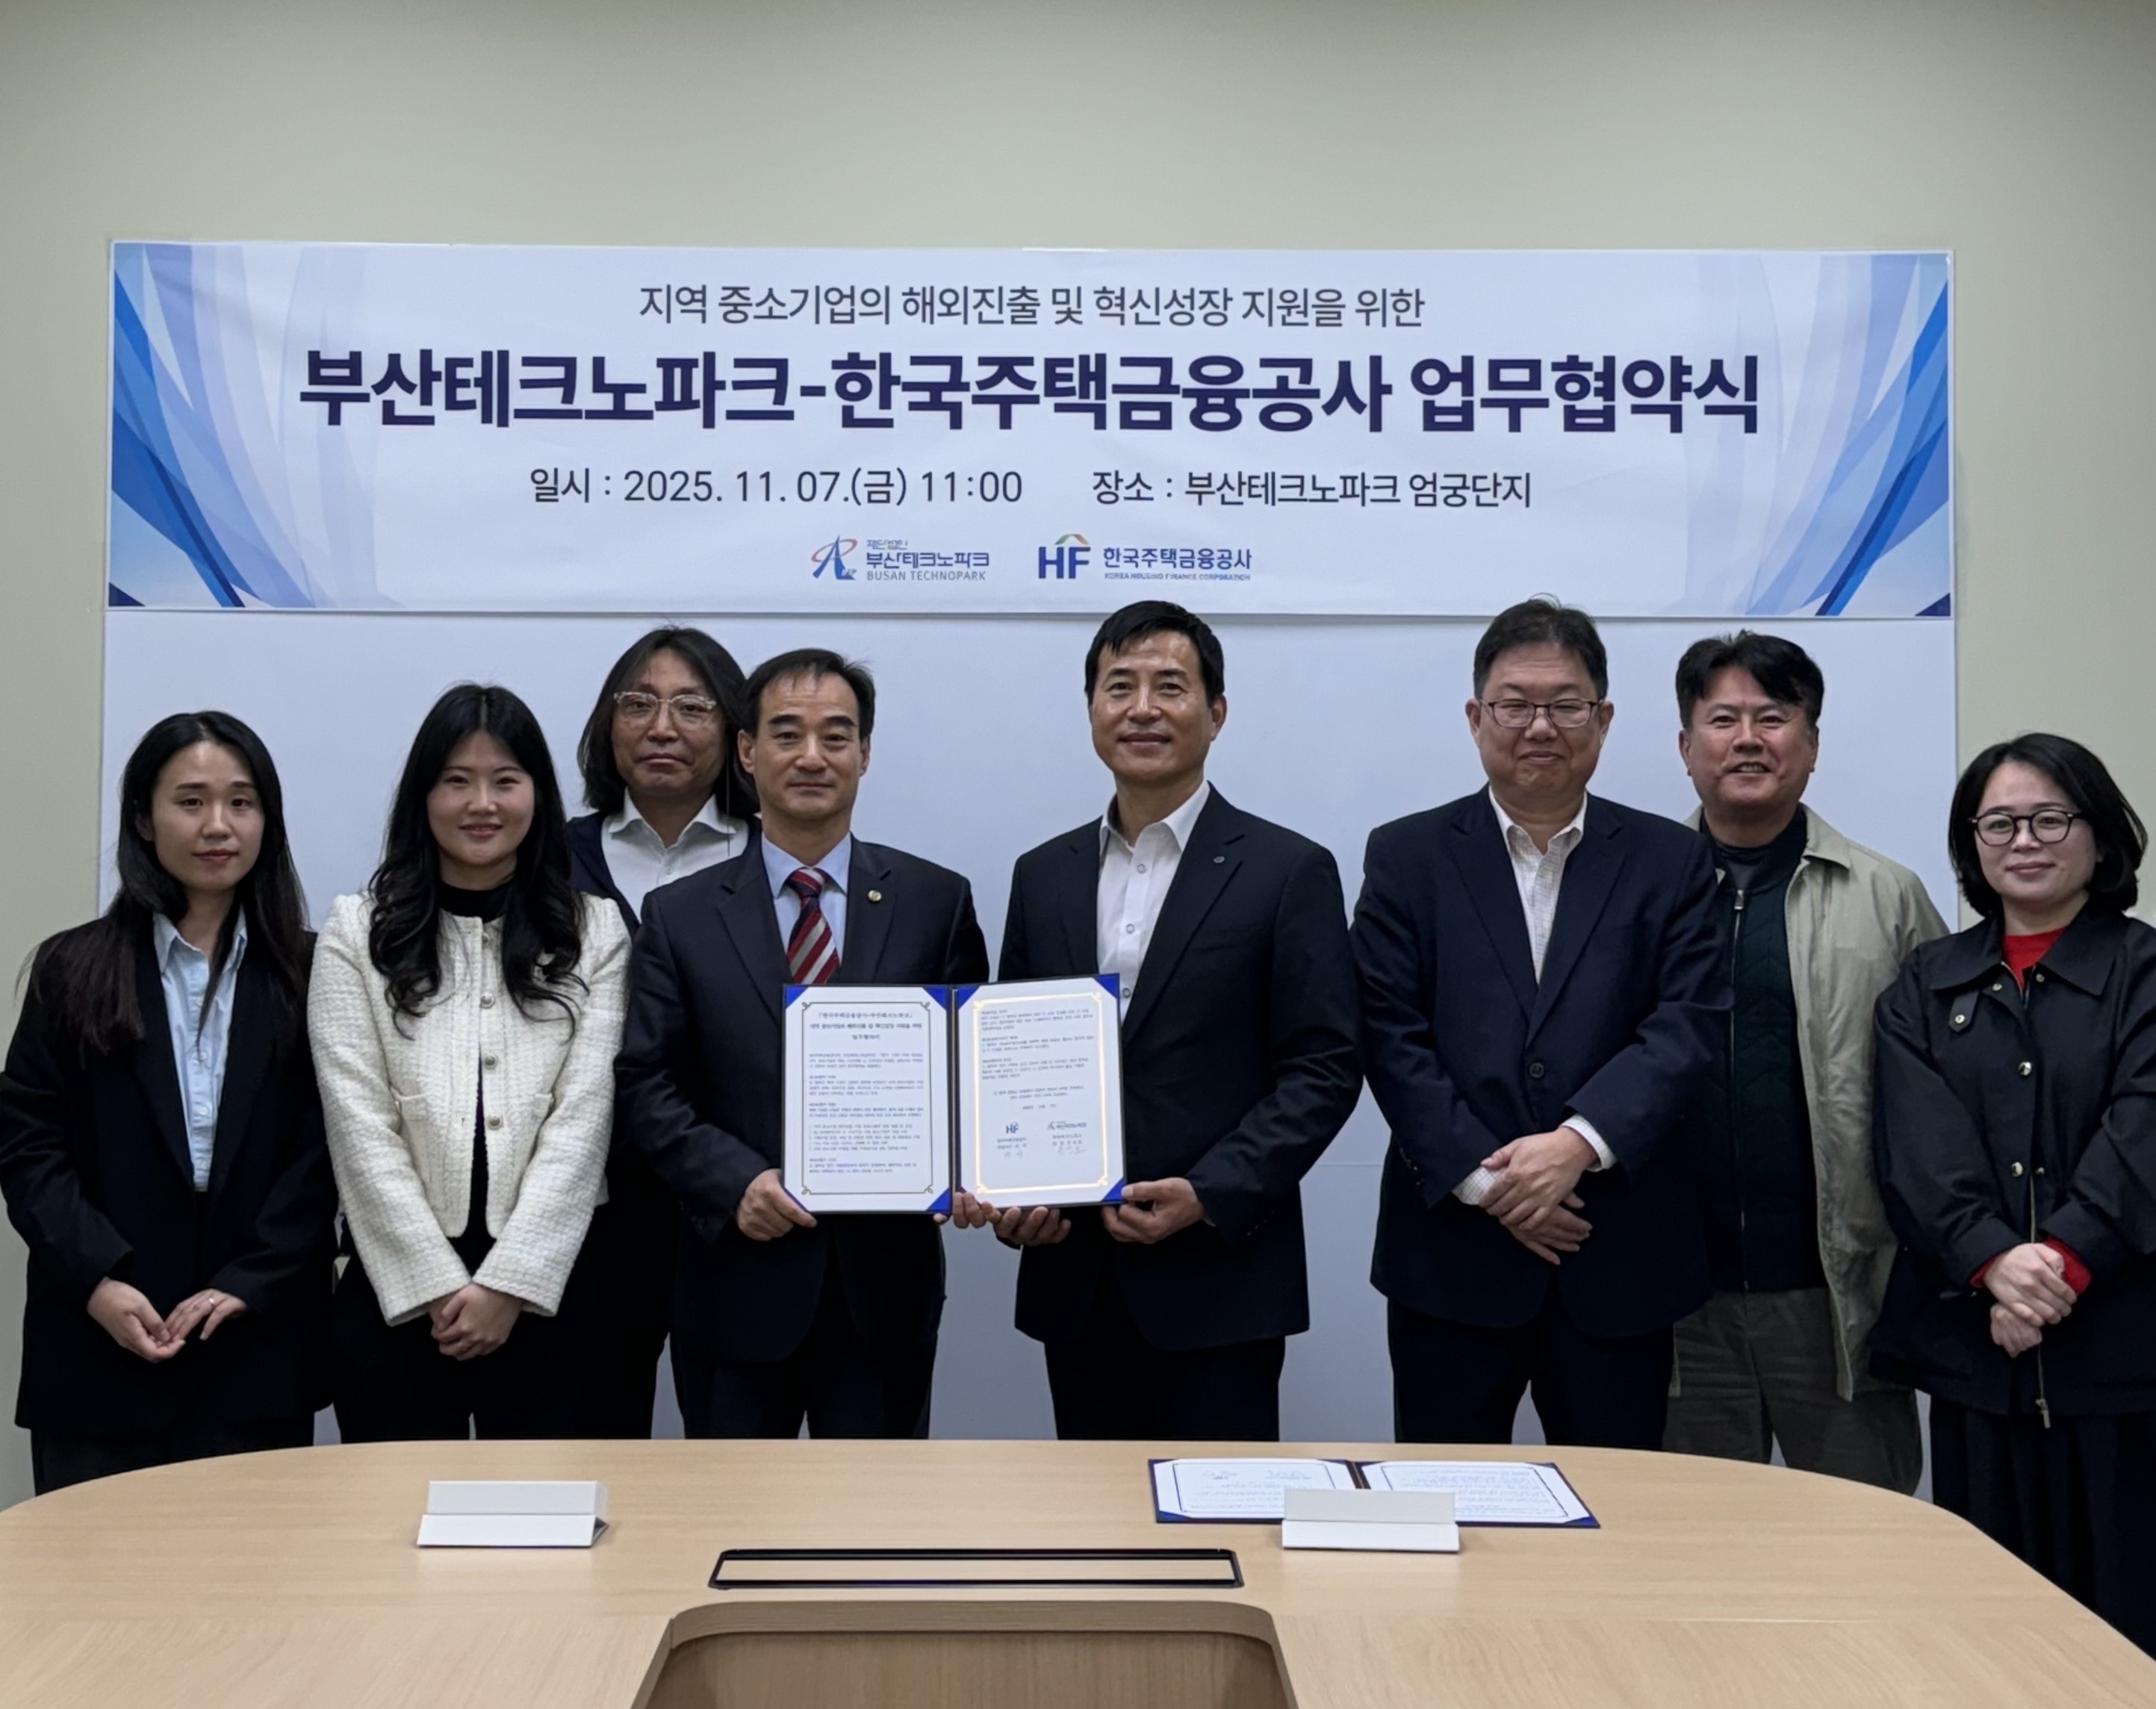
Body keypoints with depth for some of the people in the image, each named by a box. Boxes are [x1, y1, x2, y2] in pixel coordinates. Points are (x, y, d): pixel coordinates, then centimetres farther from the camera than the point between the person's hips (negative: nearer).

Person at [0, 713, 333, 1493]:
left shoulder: (307, 973, 5)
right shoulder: (74, 969, 7)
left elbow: (325, 1150, 0)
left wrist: (248, 1284, -11)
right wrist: (99, 1280, -13)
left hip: (259, 1351, 0)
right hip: (98, 1350, 0)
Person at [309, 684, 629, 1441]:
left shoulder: (593, 932, 4)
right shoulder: (358, 931, 4)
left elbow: (581, 1122, -4)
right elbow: (361, 1128, -3)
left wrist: (506, 1283, -12)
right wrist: (441, 1284, -10)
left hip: (546, 1286, 0)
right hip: (396, 1291, 0)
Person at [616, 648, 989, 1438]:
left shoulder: (936, 901, 4)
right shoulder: (681, 916, 3)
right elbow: (644, 1085, -1)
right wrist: (736, 1180, -15)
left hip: (886, 1282, 0)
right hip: (738, 1280, 0)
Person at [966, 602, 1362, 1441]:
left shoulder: (1287, 872, -3)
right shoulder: (1042, 874, 11)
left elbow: (1324, 1069, -7)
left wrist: (1209, 1196, -17)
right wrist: (1003, 1192, -2)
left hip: (1218, 1281, -4)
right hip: (1072, 1283, 4)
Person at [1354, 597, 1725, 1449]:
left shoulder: (1671, 861, 7)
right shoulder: (1407, 857, 5)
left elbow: (1689, 1023, -4)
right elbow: (1390, 1035, -3)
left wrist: (1579, 1142, -17)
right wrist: (1482, 1179, -13)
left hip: (1620, 1260, 1)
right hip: (1453, 1252, 0)